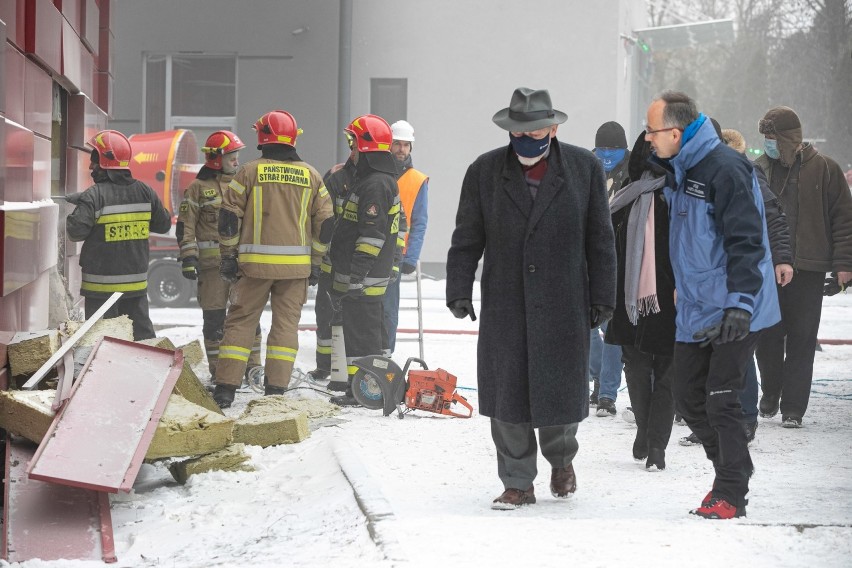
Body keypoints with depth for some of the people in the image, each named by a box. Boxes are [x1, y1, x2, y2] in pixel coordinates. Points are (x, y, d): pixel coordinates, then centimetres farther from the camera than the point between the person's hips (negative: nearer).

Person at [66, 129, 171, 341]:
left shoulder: (94, 197, -16)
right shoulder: (144, 192, 2)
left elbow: (76, 232, -19)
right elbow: (163, 224, 11)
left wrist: (74, 213, 1)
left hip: (102, 284, -5)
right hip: (137, 280, 5)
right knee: (142, 331, 14)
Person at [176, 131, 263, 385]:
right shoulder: (199, 188, 1)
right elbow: (185, 226, -1)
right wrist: (188, 257, -10)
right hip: (212, 262, -3)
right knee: (214, 317, 1)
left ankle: (252, 365, 8)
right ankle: (217, 369, 7)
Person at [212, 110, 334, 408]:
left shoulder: (249, 172, -2)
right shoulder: (310, 176, 6)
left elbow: (228, 217, -2)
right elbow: (325, 222, 8)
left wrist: (228, 256, 6)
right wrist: (315, 260, 15)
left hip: (255, 262, -1)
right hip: (296, 265, 2)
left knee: (240, 321, 5)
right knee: (286, 324, 7)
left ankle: (225, 387, 1)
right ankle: (276, 388, 3)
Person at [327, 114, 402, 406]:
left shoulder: (376, 185, -17)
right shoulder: (375, 180, 18)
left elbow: (372, 235, -23)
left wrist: (355, 276, -24)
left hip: (364, 280, -11)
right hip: (358, 278, 11)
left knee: (362, 333, -7)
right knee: (366, 330, 15)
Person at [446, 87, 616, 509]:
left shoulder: (585, 168, 2)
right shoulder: (485, 171, 4)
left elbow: (600, 240, 5)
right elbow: (467, 239, 7)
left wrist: (602, 297, 2)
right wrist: (459, 291, -2)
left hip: (564, 308, -1)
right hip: (504, 308, 1)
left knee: (561, 391, 4)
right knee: (507, 395, 2)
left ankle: (561, 459, 34)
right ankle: (517, 483, 15)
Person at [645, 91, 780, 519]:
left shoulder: (725, 168, -17)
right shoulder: (675, 169, 10)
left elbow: (746, 241, -21)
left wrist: (741, 303, -26)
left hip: (733, 312, -9)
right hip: (694, 311, 9)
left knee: (721, 402, -7)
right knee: (688, 398, 11)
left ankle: (730, 496, 4)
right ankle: (731, 474, 26)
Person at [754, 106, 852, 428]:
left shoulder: (824, 169, -1)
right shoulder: (759, 169, 6)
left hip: (808, 270, -2)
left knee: (801, 340, 0)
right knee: (768, 336, 6)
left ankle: (793, 408, 6)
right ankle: (771, 393, 28)